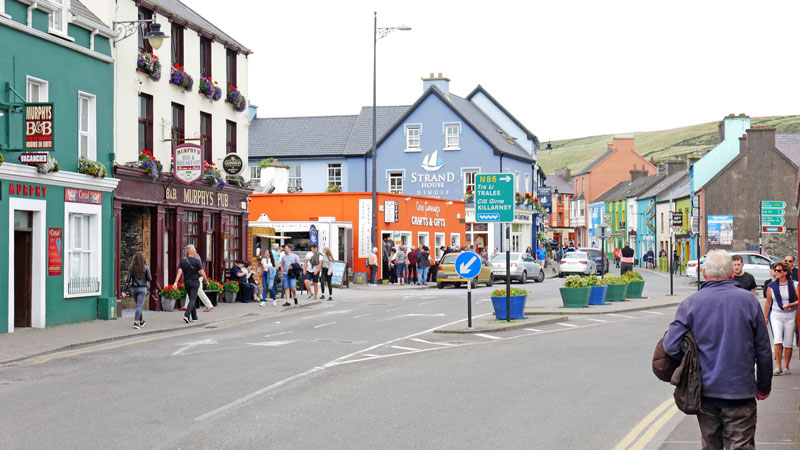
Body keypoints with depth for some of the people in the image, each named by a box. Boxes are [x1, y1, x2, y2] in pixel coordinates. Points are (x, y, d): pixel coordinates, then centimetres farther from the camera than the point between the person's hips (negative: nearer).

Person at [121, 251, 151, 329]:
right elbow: (149, 279, -5)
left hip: (134, 288, 3)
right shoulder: (146, 268, -7)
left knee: (138, 305, 19)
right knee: (139, 306, -6)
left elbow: (128, 280, -4)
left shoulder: (131, 268, -1)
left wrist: (124, 291, -4)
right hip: (142, 288, -3)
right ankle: (136, 322, -18)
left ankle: (141, 321, 33)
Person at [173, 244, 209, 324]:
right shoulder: (197, 261, -8)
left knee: (192, 299, 16)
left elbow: (179, 272, -9)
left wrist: (176, 282, -13)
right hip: (195, 282, -4)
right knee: (192, 299, -8)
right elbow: (202, 272, -7)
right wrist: (207, 280, 7)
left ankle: (194, 317, 21)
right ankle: (187, 315, -26)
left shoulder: (182, 261, 1)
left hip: (187, 283, 4)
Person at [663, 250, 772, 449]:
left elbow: (671, 346, -9)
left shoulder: (690, 303, -4)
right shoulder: (749, 301, -3)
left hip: (705, 390, 1)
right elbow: (763, 350, 2)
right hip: (740, 392, -1)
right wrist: (764, 386, 13)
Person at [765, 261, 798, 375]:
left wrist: (790, 305, -16)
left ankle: (786, 368, 16)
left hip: (790, 316, 0)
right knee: (778, 341, -15)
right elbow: (768, 303, 10)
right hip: (776, 315, 0)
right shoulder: (771, 286, 3)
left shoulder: (794, 284, 0)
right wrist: (765, 317, 10)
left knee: (788, 343, 3)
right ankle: (779, 367, -7)